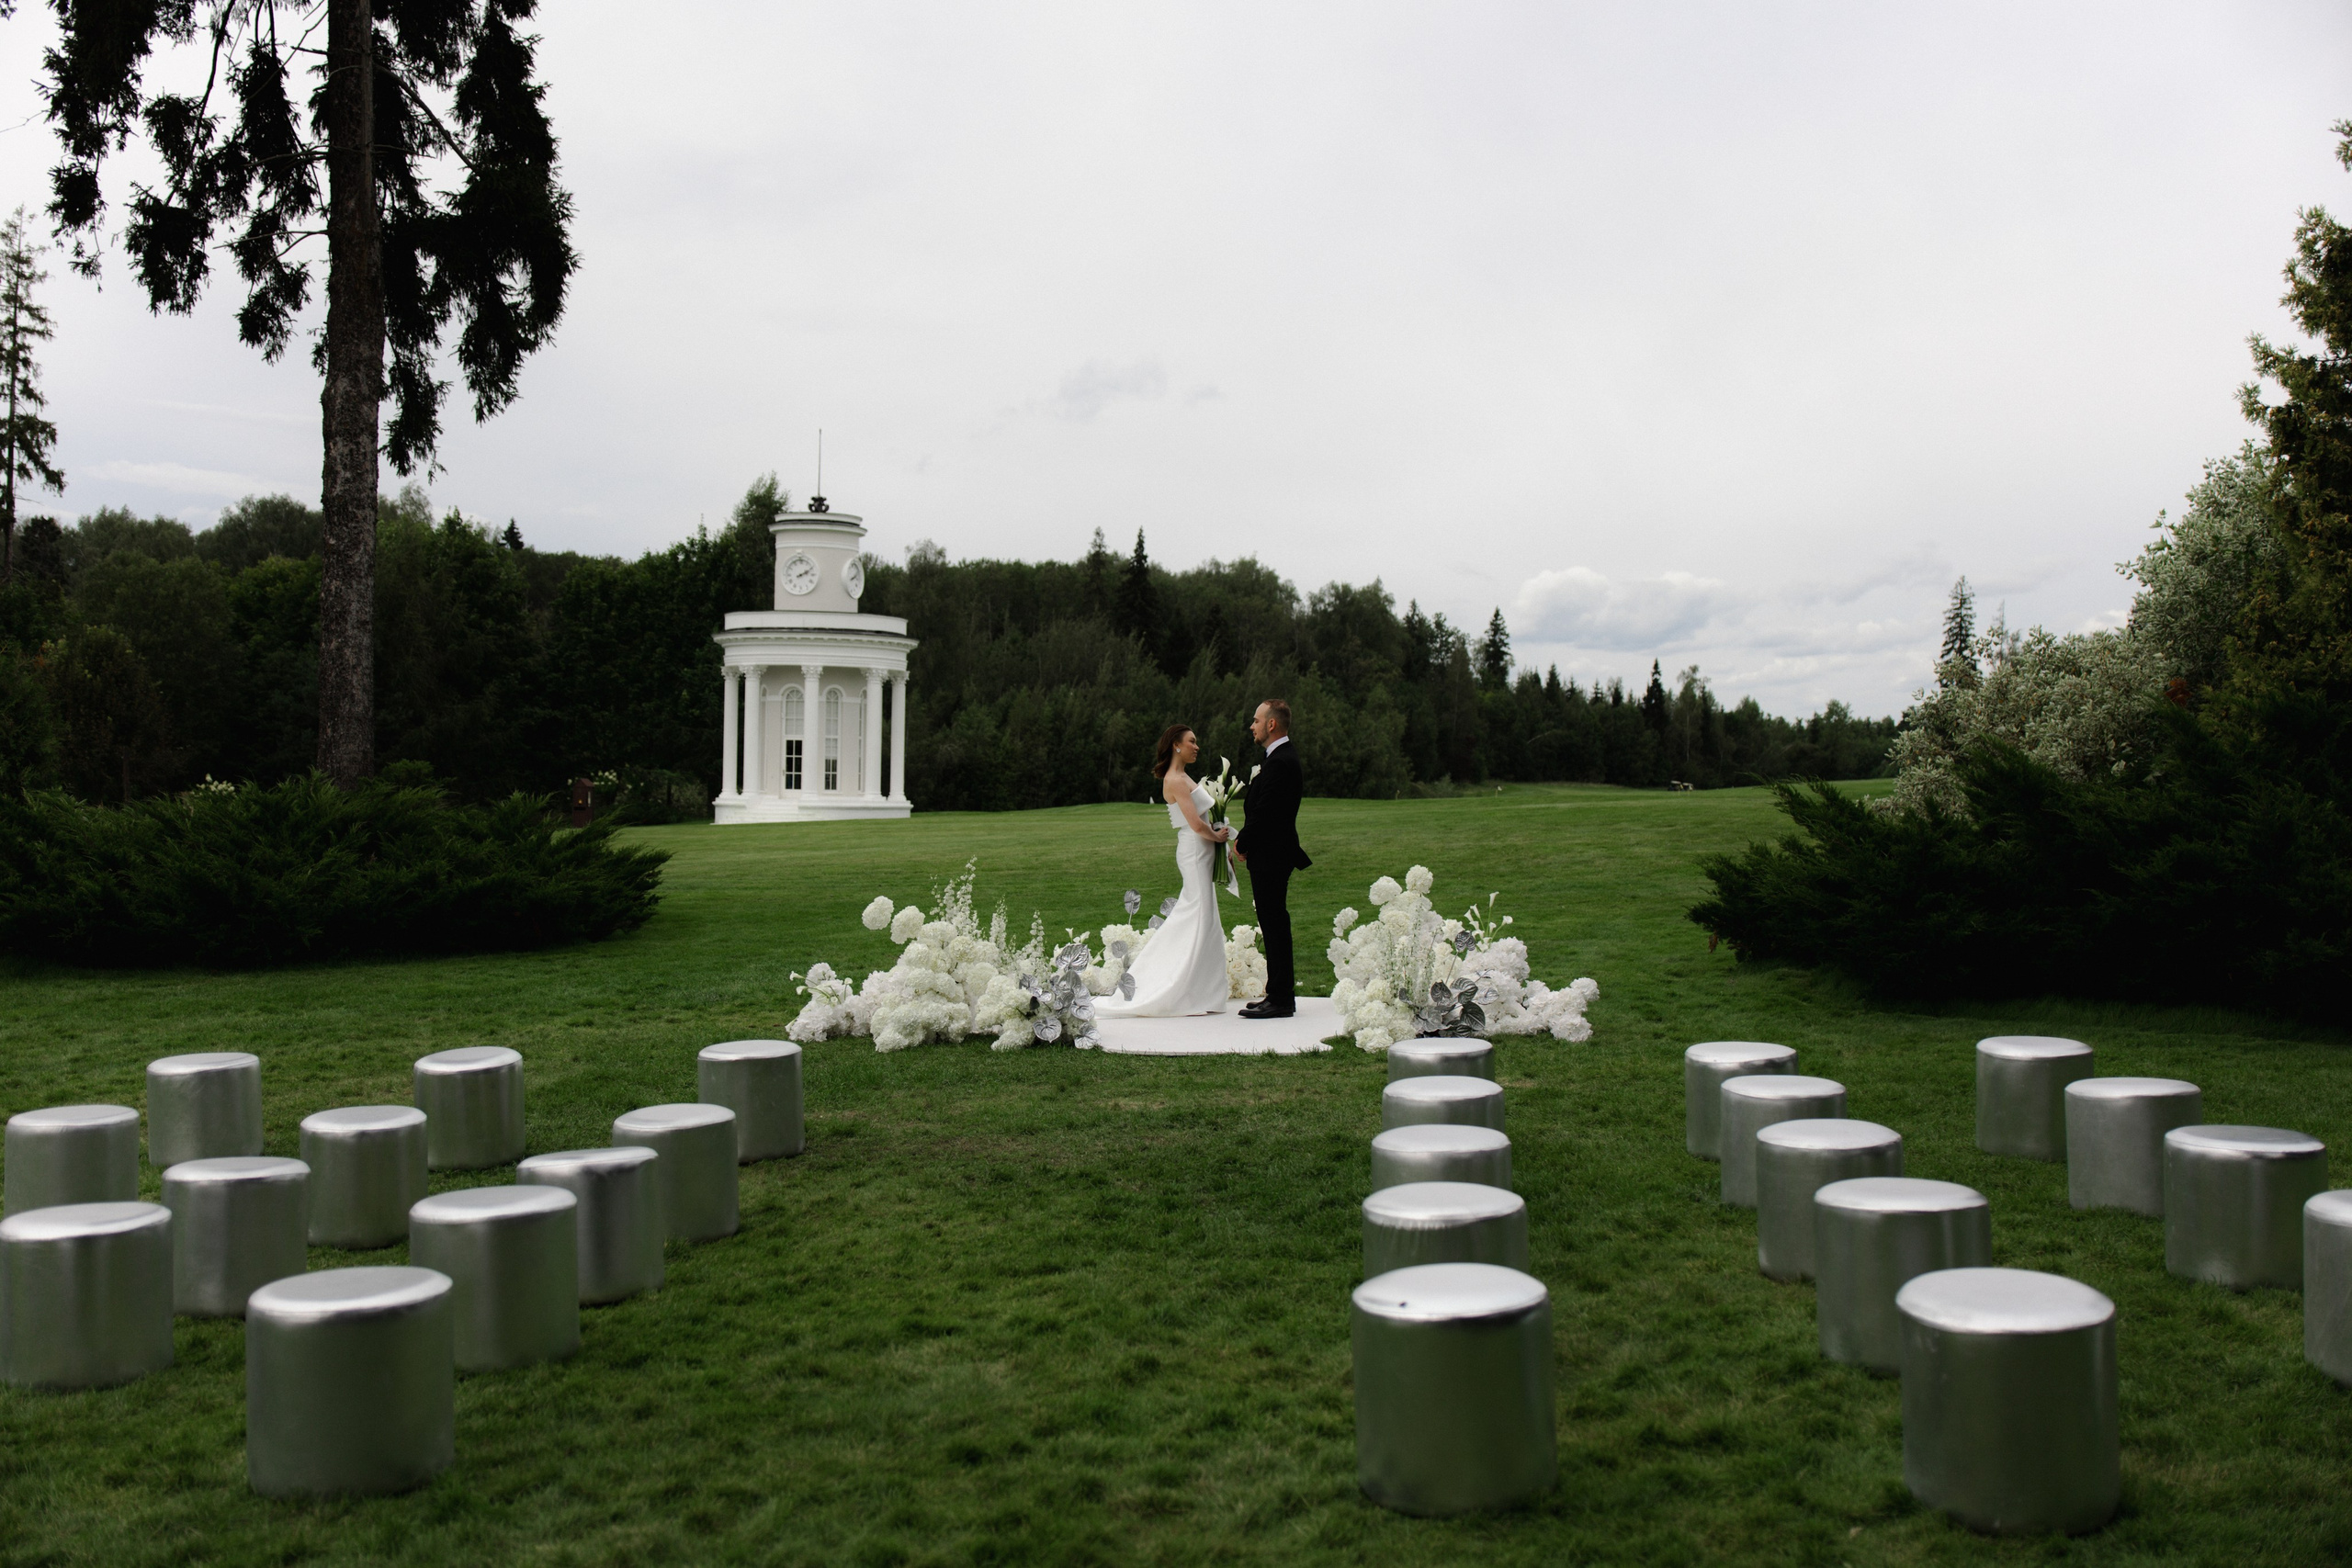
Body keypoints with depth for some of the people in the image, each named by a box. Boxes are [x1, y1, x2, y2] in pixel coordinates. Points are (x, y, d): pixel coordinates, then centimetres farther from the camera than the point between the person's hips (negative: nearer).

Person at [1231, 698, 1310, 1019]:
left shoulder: (1280, 762, -19)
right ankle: (1281, 995, 20)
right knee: (1275, 925, 14)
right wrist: (1245, 839, 9)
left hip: (1269, 856, -11)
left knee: (1274, 925, -6)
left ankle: (1279, 1000, -2)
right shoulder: (1284, 757, 15)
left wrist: (1243, 844, -9)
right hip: (1273, 853, 11)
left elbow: (1264, 812, -22)